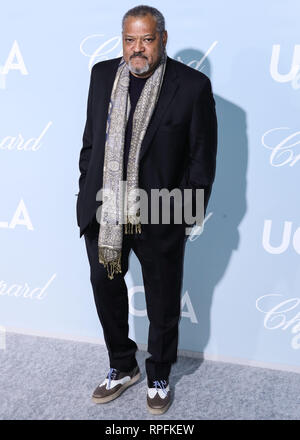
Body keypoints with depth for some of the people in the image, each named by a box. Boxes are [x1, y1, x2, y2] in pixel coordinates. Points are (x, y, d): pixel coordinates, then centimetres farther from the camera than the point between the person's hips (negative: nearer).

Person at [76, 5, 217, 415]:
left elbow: (202, 158, -6)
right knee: (106, 289, 18)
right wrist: (87, 193, 7)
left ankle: (159, 377, 39)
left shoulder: (193, 85, -10)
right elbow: (91, 139, 10)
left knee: (163, 303, 13)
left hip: (160, 217, -4)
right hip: (103, 213, 4)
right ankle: (122, 368, 42)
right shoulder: (102, 74, 3)